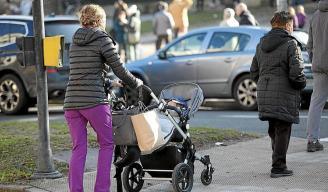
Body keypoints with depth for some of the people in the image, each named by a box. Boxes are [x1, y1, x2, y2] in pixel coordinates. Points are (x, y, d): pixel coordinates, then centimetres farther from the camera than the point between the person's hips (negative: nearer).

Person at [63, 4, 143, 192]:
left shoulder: (75, 42, 17)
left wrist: (110, 83, 33)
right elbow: (119, 69, -3)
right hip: (94, 101, -6)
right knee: (107, 144, 7)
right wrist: (137, 83, 14)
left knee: (78, 148, 8)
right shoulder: (103, 39, -3)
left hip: (71, 101, 6)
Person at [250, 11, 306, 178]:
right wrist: (302, 84, 1)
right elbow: (296, 73, -17)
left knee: (273, 130, 17)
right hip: (284, 95, -7)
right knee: (282, 130, 0)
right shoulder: (290, 44, -10)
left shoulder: (261, 45, 13)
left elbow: (254, 72, 16)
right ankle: (278, 167, 0)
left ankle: (278, 162, 25)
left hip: (264, 94, 7)